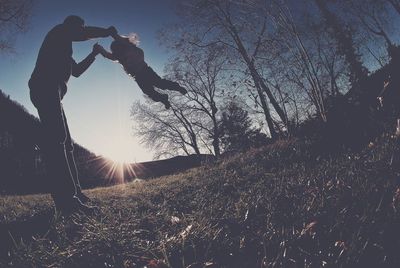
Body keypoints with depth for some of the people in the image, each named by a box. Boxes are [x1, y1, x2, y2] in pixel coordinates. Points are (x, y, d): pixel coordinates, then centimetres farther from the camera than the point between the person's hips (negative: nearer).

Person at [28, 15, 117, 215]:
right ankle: (67, 201, -31)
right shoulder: (59, 31, 9)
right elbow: (83, 33, -9)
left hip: (50, 92, 11)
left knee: (64, 143, 4)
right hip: (46, 88, -11)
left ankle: (74, 194, 3)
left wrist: (93, 54, 35)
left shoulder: (63, 47, 35)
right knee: (55, 139, -23)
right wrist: (107, 31, 5)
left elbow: (76, 71, 38)